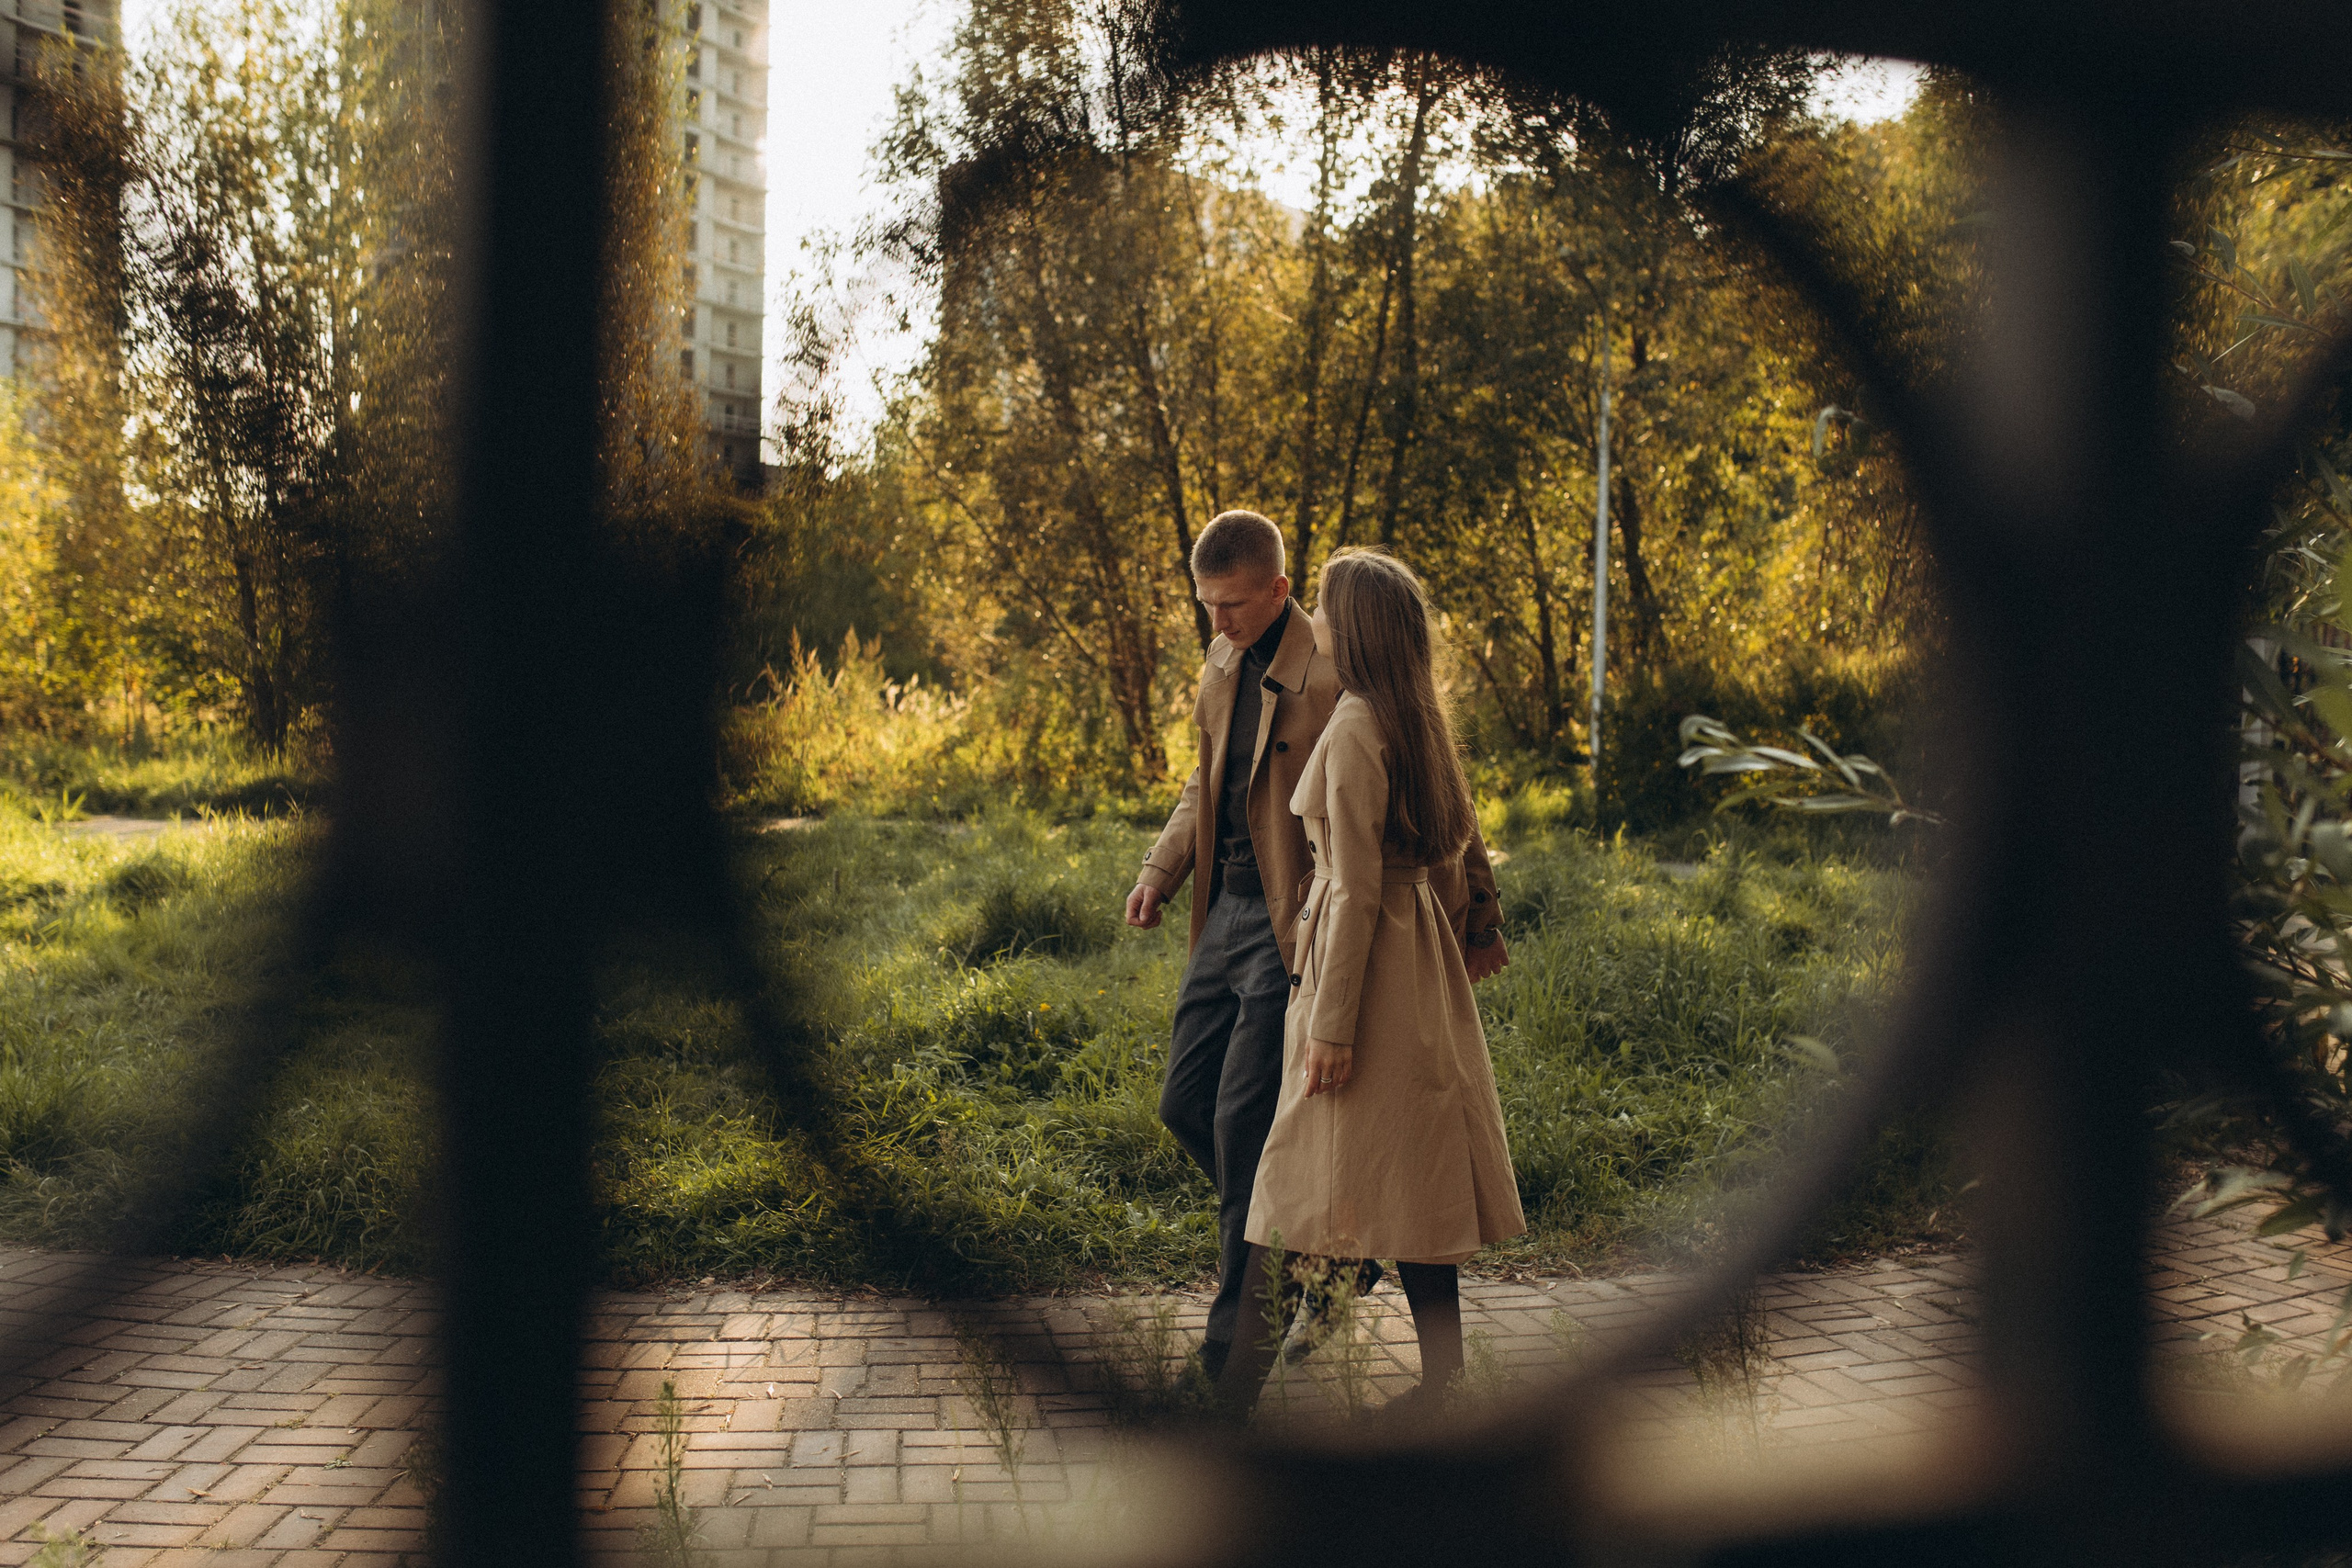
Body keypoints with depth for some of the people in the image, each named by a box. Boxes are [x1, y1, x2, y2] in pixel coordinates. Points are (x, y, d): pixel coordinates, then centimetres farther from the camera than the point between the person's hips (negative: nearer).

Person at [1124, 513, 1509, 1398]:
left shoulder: (1334, 676, -16)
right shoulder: (1224, 662, 10)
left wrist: (1476, 921, -10)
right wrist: (1161, 872, 10)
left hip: (1294, 922, -8)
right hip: (1228, 906, 8)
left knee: (1242, 1116, -8)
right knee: (1185, 1103, 10)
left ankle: (1239, 1326, 7)